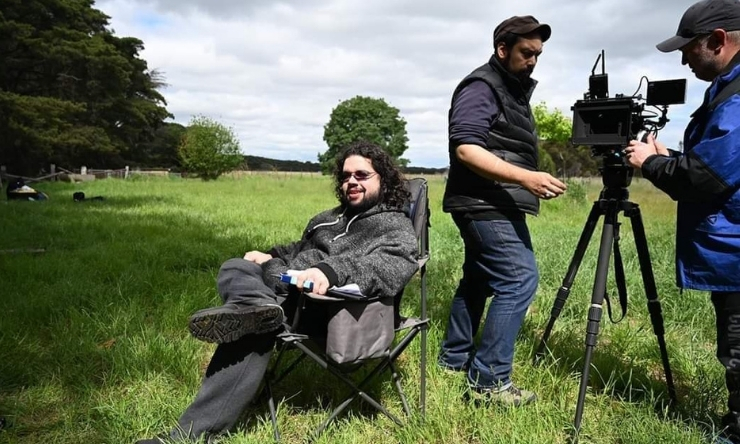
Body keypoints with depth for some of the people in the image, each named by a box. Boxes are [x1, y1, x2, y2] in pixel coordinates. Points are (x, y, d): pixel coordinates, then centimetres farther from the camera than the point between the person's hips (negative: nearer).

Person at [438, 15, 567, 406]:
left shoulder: (514, 89, 20)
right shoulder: (480, 87, -11)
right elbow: (466, 149, -23)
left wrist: (528, 179, 21)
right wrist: (525, 177, -29)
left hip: (493, 205, 11)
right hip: (486, 205, -11)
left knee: (478, 279, 15)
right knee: (519, 280, -15)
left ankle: (455, 357, 27)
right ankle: (489, 380, -10)